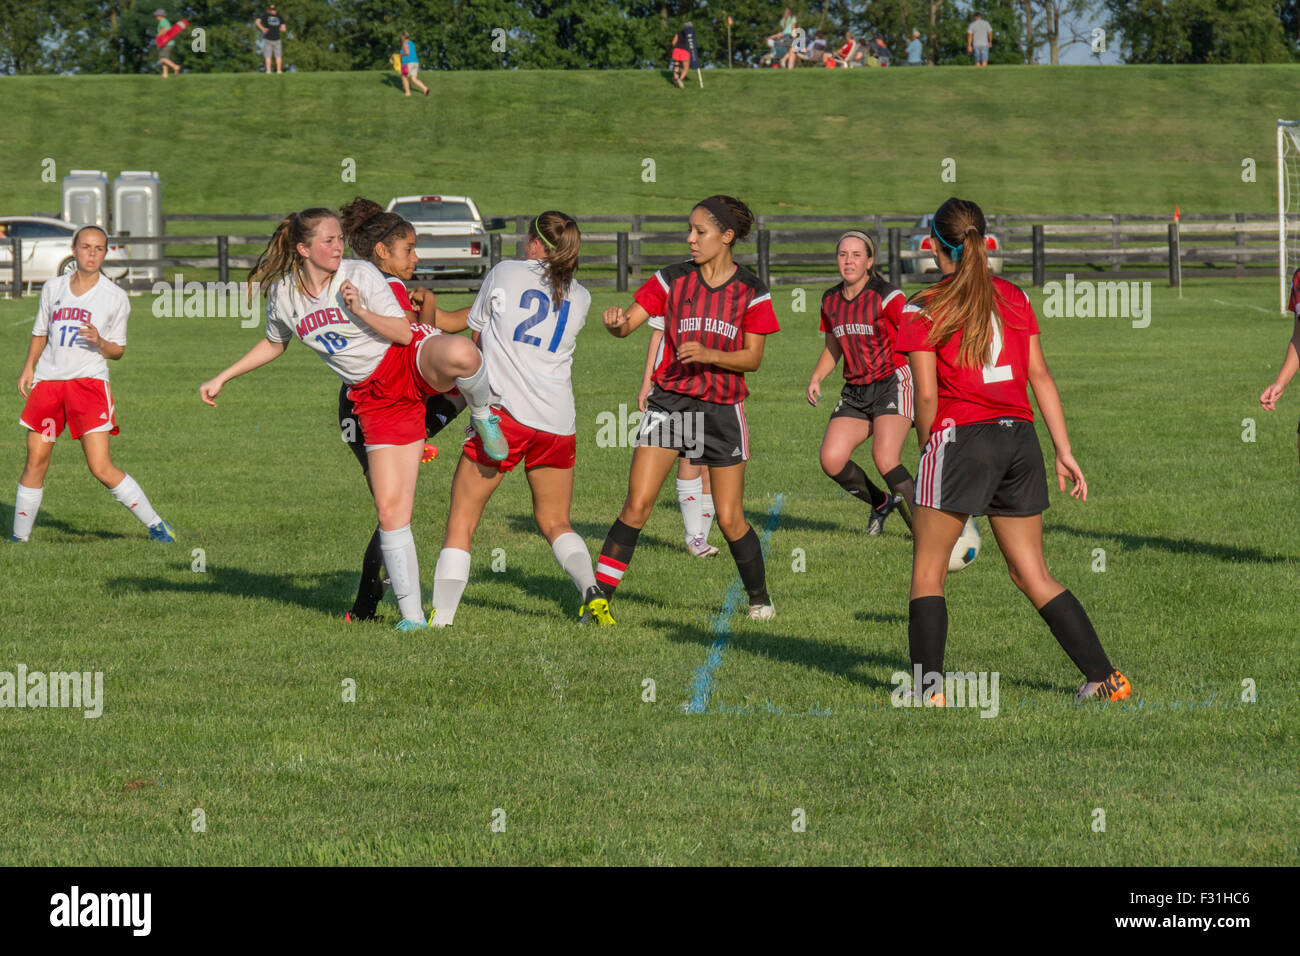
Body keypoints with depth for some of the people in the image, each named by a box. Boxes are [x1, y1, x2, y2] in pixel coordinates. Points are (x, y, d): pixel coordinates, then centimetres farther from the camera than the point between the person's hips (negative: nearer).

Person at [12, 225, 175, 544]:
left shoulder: (115, 297, 1)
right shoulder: (53, 288, 9)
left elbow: (118, 351, 6)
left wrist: (100, 343, -16)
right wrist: (28, 368, 6)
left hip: (89, 383, -3)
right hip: (48, 381, 3)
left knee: (101, 468, -11)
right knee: (35, 462, 2)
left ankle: (155, 524, 0)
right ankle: (20, 536, 13)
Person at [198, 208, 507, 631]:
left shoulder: (360, 275, -8)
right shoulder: (284, 296, 4)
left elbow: (403, 333, -7)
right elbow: (273, 345, 25)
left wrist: (360, 311, -21)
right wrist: (222, 378, 23)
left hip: (415, 362, -3)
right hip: (376, 397, 3)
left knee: (460, 354, -44)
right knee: (390, 508, -8)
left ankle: (482, 415, -10)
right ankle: (412, 615, 0)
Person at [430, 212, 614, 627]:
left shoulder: (504, 273, 4)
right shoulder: (579, 298, 13)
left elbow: (476, 335, 16)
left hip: (503, 412, -4)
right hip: (558, 422, 4)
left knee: (461, 522, 2)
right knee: (555, 522, 18)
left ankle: (441, 618, -7)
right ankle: (591, 590, -7)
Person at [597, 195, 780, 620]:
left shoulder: (751, 291, -1)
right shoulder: (672, 279, 1)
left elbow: (753, 359, -3)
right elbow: (627, 325, -3)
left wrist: (708, 355, -20)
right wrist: (616, 321, -27)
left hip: (722, 409, -1)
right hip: (670, 401, 1)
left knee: (729, 519, 2)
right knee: (637, 504, -10)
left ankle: (759, 597, 23)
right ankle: (599, 593, -7)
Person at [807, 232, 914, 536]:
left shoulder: (887, 297, -11)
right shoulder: (830, 300, 8)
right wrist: (816, 378, 5)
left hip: (892, 383, -6)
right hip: (855, 391, 6)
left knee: (885, 458, -24)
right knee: (831, 461, -9)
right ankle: (881, 503, 17)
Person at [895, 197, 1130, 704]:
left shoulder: (923, 310, -3)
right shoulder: (1013, 297, 11)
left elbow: (926, 394, -8)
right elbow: (1041, 376, 10)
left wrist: (926, 448, 5)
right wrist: (1065, 452, 12)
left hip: (962, 436, -5)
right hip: (1020, 436, 5)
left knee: (928, 570, 6)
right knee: (1033, 575, 12)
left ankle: (928, 690, -1)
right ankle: (1105, 679, 7)